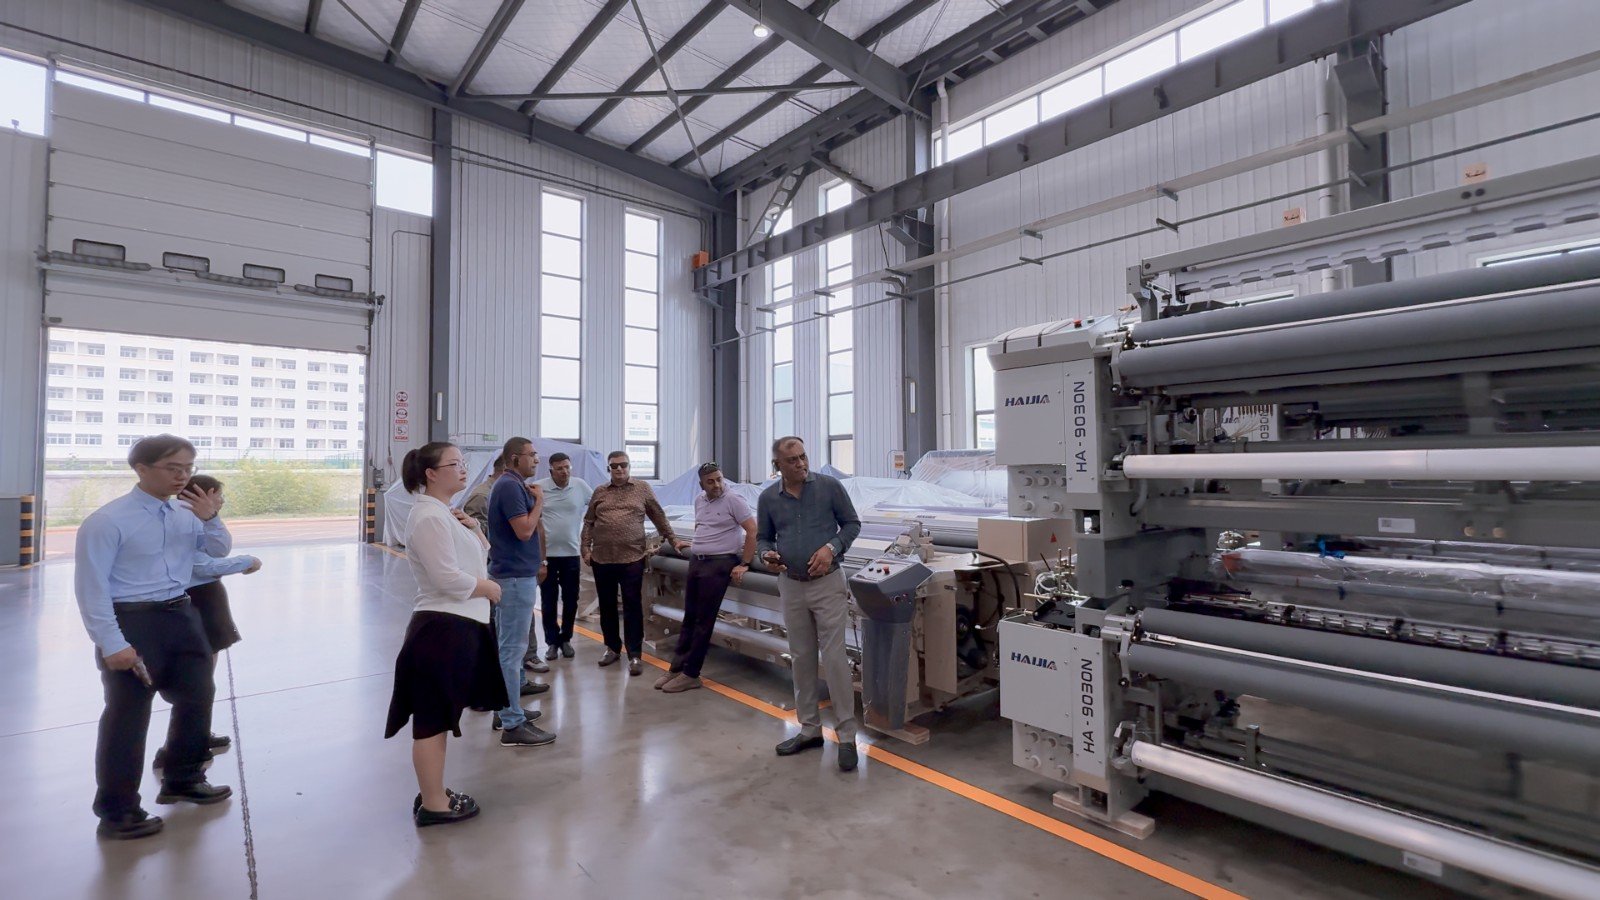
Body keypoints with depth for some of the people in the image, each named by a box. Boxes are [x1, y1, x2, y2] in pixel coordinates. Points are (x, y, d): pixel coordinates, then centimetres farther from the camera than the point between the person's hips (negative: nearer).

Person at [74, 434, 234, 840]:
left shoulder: (185, 514, 4)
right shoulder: (107, 521, -15)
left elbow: (221, 549, 11)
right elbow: (91, 587, -15)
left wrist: (210, 519, -10)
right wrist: (112, 643, -19)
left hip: (181, 616, 7)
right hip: (132, 623, -7)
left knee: (198, 697, 17)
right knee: (127, 716, 3)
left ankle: (182, 779, 38)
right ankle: (117, 813, 22)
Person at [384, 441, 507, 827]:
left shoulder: (444, 513, 14)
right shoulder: (429, 516, -17)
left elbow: (481, 556, 19)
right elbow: (448, 578, -25)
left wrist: (473, 528, 1)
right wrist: (489, 588, -10)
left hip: (457, 626, 10)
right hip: (442, 628, -10)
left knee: (439, 716, 19)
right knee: (432, 718, 2)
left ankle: (433, 793, 32)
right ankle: (433, 805, 14)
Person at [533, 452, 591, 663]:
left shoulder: (580, 485, -3)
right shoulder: (539, 488, -7)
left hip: (571, 553, 1)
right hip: (546, 554, -1)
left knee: (570, 600, 10)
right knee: (548, 600, 9)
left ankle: (565, 639, 25)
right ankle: (551, 641, 22)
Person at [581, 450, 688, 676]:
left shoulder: (642, 489, 5)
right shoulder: (599, 492, 10)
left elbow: (659, 517, 8)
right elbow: (588, 522, 12)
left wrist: (673, 540, 6)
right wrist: (585, 548, 4)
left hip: (632, 558, -3)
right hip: (602, 559, 3)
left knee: (633, 607, -1)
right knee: (607, 606, 13)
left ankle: (635, 655, 7)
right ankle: (612, 647, 29)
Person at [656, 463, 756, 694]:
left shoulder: (733, 500, -11)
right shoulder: (699, 501, 12)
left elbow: (752, 530, -14)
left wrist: (744, 564, -15)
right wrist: (696, 543, 16)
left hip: (718, 563, -7)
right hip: (696, 561, 7)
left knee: (704, 621, -2)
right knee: (689, 617, 11)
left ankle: (690, 674, 6)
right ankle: (676, 668, 18)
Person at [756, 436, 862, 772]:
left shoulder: (830, 486, -7)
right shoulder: (768, 498, 0)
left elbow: (852, 523, 1)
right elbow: (763, 537, 10)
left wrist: (831, 548, -16)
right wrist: (767, 555, -12)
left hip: (828, 583, -3)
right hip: (791, 586, 4)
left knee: (834, 657, -3)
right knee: (801, 659, 13)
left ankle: (847, 735, 9)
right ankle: (810, 728, 27)